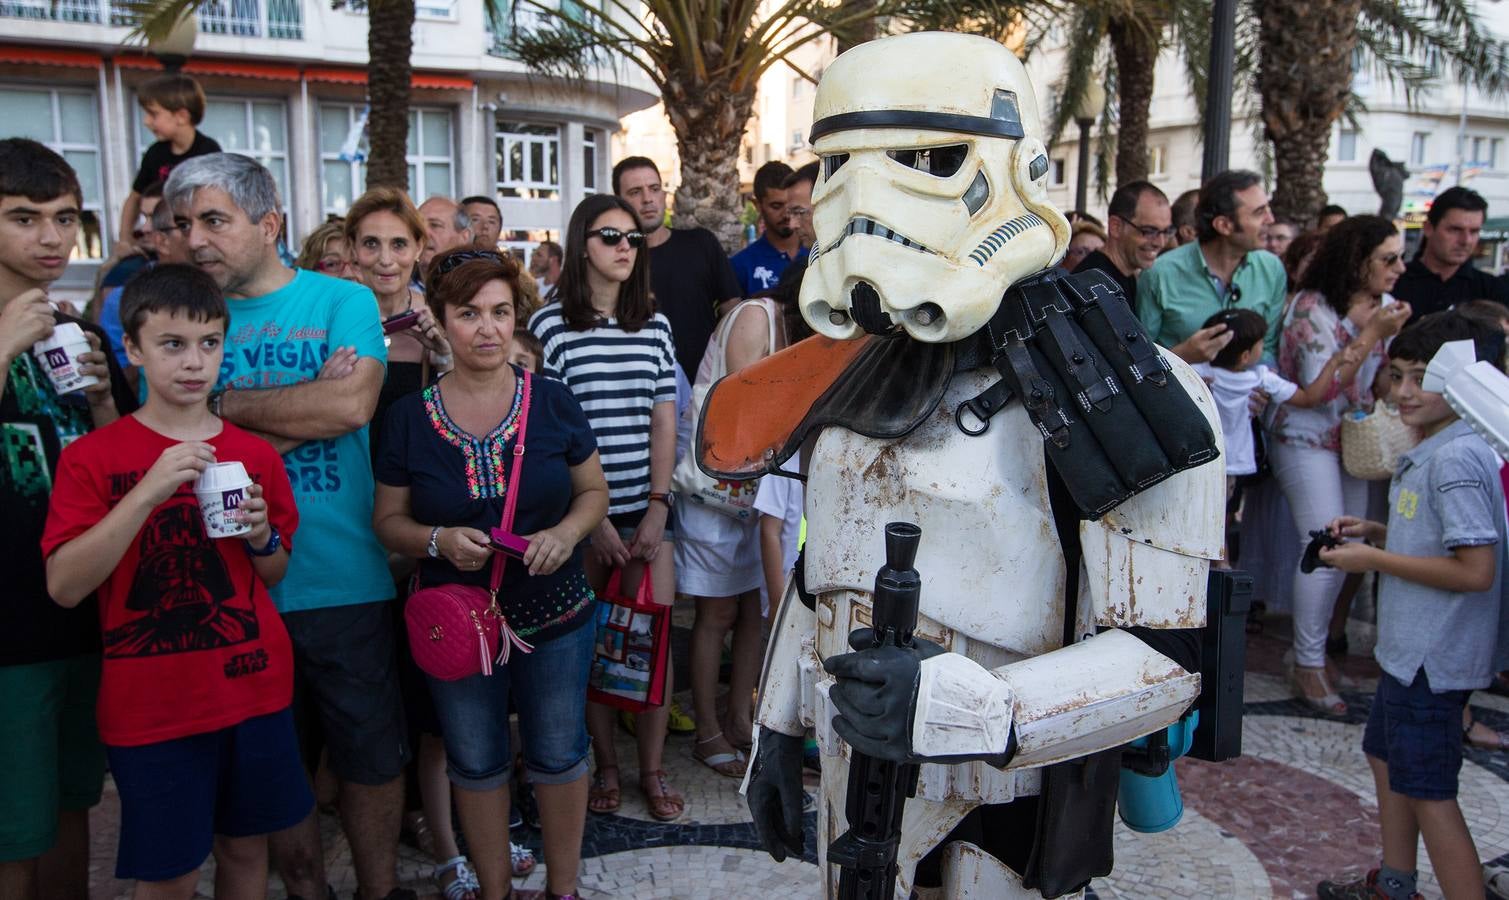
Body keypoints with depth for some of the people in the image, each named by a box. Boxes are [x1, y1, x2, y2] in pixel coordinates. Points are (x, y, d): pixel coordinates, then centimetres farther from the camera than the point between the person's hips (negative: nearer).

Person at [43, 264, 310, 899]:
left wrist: (262, 535, -9)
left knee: (246, 848, 15)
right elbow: (64, 586, -16)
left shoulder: (256, 455, 4)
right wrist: (149, 492, -24)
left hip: (254, 687, 3)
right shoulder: (92, 458, -6)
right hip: (151, 704, -3)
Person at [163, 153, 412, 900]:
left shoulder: (342, 301, -2)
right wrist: (307, 406, -13)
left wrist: (227, 405, -9)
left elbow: (353, 406, -17)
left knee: (371, 754, 10)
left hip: (343, 579, -2)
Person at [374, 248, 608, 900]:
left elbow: (593, 490, 3)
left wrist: (566, 532, -18)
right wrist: (439, 541, -20)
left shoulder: (553, 402, -6)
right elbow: (388, 519, 0)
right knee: (476, 764, 17)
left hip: (555, 618, 0)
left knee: (558, 755, 13)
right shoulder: (411, 417, -6)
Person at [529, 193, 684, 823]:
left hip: (648, 507, 3)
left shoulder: (654, 326, 9)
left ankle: (652, 770, 17)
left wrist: (657, 507, -3)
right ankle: (605, 766, 22)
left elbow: (664, 423, 7)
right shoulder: (551, 325, -3)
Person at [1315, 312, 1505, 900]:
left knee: (1428, 790, -1)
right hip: (1409, 647, 11)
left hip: (1435, 657, -11)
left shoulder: (1456, 459, -23)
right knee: (1385, 756, 23)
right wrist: (1373, 531, 6)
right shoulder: (1427, 454, 9)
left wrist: (1374, 559, -20)